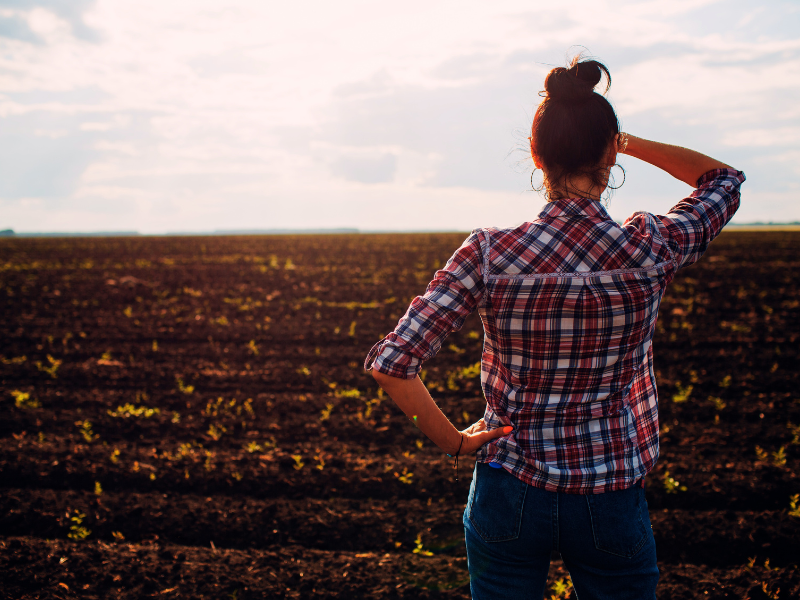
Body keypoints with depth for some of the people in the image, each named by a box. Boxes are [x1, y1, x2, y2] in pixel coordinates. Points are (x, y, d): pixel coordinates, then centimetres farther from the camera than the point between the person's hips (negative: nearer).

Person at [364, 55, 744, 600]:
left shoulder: (489, 253, -14)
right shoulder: (652, 250, -13)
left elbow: (390, 364, -17)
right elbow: (724, 178, 9)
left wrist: (455, 441, -6)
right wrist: (629, 143, 8)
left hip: (509, 495, 1)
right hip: (611, 506, 0)